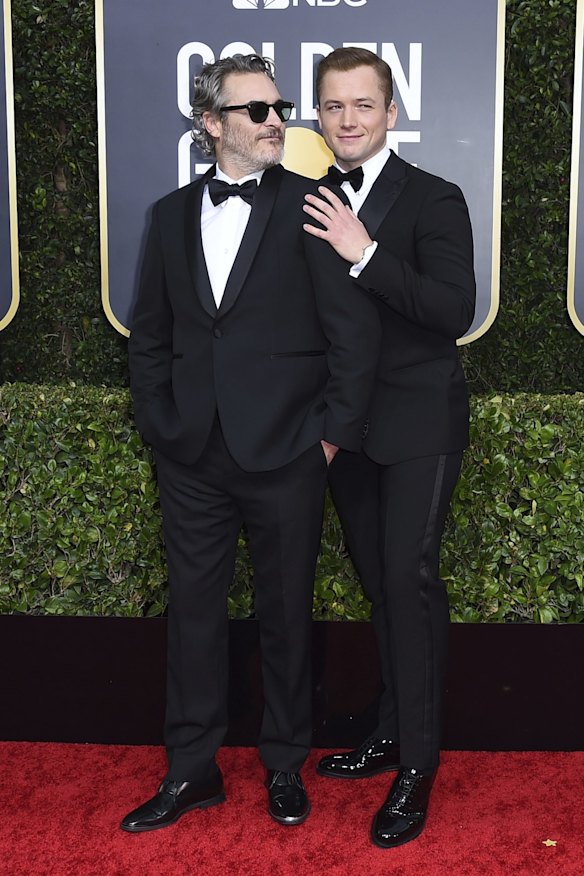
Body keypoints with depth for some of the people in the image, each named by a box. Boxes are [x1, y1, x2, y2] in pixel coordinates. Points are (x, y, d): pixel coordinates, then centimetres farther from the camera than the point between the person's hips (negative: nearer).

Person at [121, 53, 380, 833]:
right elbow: (150, 335, 13)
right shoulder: (172, 215, 9)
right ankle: (192, 770, 29)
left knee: (286, 613, 10)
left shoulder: (309, 205, -5)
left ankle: (285, 765, 30)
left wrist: (333, 434, -8)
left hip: (285, 456, -3)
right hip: (191, 460, 4)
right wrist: (159, 424, 5)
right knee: (193, 609, 12)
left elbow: (355, 330, -8)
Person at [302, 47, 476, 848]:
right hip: (342, 426, 5)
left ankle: (417, 762, 3)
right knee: (379, 583, 13)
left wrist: (366, 254, -24)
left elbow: (455, 313, -18)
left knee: (409, 576, -10)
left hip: (417, 424, -5)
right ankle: (393, 731, 27)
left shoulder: (434, 200, -7)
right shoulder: (310, 203, 6)